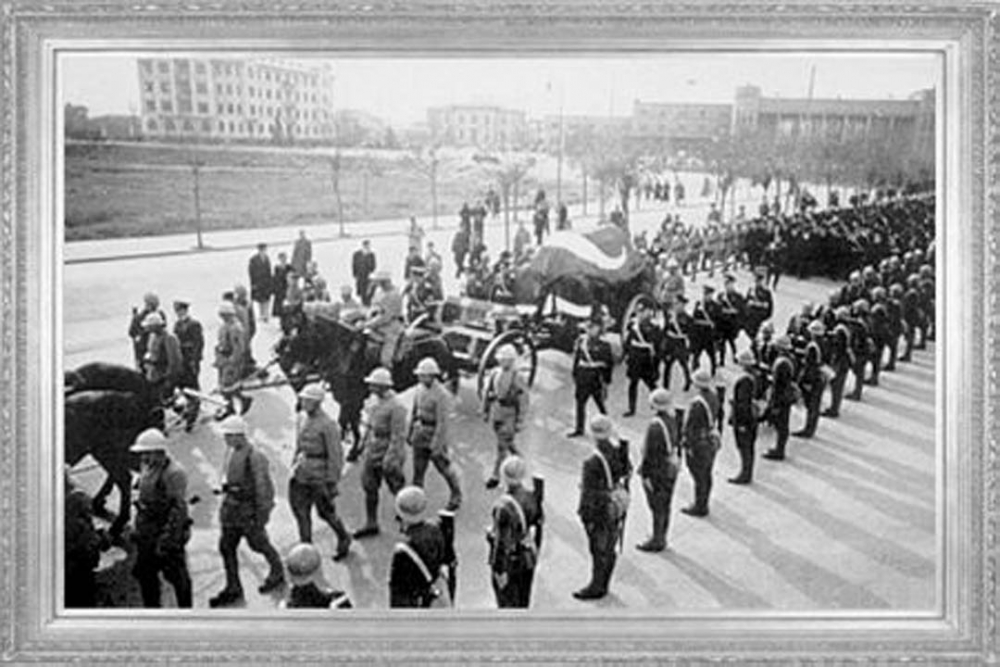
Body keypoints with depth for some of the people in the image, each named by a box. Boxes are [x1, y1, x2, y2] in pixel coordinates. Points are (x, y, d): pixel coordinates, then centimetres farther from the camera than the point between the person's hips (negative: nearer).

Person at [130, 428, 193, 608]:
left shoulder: (174, 473, -19)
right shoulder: (146, 468, 9)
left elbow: (179, 509, -21)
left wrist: (167, 539, -23)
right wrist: (138, 529, 19)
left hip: (167, 532, -9)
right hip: (147, 535, 9)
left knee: (177, 576, 3)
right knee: (145, 573, 14)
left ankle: (185, 609, 16)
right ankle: (151, 607, 27)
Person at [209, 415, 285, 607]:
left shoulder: (255, 458, -24)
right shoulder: (230, 451, 0)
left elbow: (263, 487, -20)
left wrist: (262, 514, -18)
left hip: (250, 508, -8)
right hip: (232, 505, 8)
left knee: (258, 543, 11)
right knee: (226, 547, 7)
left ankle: (277, 574, 37)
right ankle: (233, 589, 18)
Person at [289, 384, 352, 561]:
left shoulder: (328, 425, -19)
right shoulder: (302, 417, 4)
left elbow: (335, 455, -15)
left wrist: (332, 483, -14)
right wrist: (295, 464, 18)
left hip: (319, 476, -7)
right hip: (302, 473, 7)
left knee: (326, 511, 8)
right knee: (300, 511, 7)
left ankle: (343, 539, 33)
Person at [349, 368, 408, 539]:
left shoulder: (396, 407, -22)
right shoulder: (373, 400, 4)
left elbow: (398, 436, -22)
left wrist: (390, 460, -25)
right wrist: (359, 447, 17)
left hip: (389, 453, -8)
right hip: (372, 452, 8)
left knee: (397, 488, 7)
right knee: (369, 487, 10)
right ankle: (371, 524, 21)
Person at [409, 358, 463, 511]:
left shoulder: (442, 395, -22)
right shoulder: (420, 389, 0)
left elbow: (443, 422, -23)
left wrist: (437, 445, -23)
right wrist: (410, 433, 16)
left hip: (435, 435, -6)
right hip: (420, 436, 6)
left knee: (443, 467, 11)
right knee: (418, 469, 7)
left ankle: (456, 496, 32)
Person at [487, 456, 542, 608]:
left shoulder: (504, 506, -26)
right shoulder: (533, 498, -5)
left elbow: (502, 541, -22)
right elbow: (538, 527, 6)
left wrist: (499, 570, -15)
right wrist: (535, 554, 19)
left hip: (509, 562, -6)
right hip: (528, 560, 6)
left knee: (507, 606, 7)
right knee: (523, 604, 20)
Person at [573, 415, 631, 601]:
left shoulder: (592, 463, -28)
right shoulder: (621, 452, -9)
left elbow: (588, 493, -21)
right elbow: (628, 474, 5)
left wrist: (583, 513, -9)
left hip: (599, 513, -6)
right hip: (618, 510, 6)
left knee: (599, 551, 9)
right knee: (609, 550, 19)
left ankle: (596, 588, 24)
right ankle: (603, 584, 34)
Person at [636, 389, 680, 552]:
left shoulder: (655, 425, -25)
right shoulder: (672, 420, 1)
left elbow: (650, 453, -23)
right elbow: (677, 444, 11)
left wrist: (645, 473, -17)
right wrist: (677, 462, 21)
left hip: (657, 470, -8)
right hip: (671, 468, 8)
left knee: (657, 507, 3)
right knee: (665, 505, 18)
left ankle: (656, 541, 12)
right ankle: (661, 537, 30)